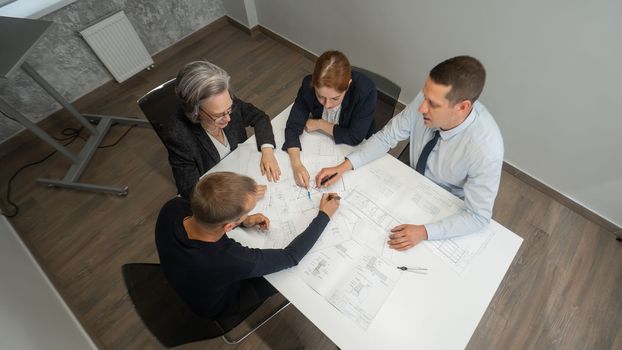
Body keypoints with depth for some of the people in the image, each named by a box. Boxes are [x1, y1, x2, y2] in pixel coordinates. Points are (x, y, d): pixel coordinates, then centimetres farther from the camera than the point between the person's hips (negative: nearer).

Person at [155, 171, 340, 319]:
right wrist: (324, 215, -21)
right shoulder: (230, 260, -47)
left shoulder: (173, 206, -31)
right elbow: (291, 257, -31)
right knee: (297, 271, 7)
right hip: (216, 304, -4)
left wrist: (243, 222, -18)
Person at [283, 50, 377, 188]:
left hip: (352, 148, -3)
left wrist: (320, 124, -22)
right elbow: (293, 127, -24)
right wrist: (296, 164, -38)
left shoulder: (366, 90, -33)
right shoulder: (309, 84, -26)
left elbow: (355, 137, -25)